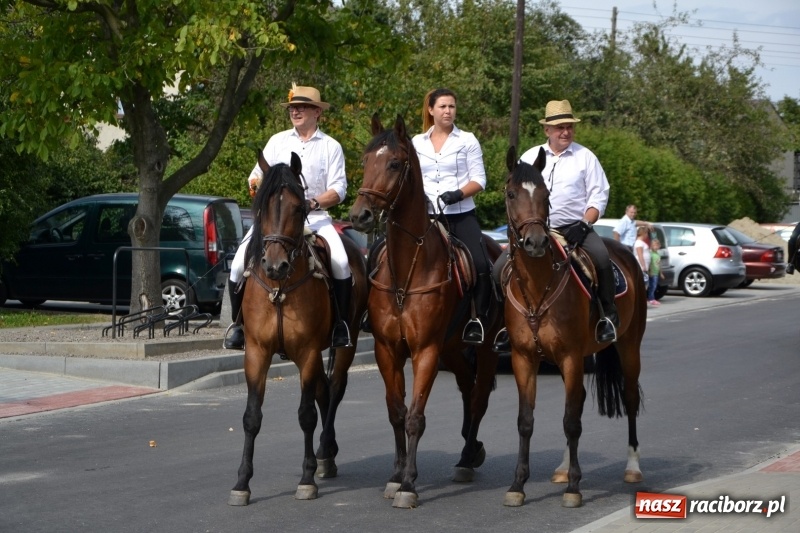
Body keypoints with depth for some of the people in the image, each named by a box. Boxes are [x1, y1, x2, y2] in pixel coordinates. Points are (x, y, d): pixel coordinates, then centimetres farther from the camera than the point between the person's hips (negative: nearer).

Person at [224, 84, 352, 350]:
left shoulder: (331, 147, 8)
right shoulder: (278, 141, 14)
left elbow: (338, 189, -1)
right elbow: (257, 176, 13)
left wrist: (314, 203, -18)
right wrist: (258, 183, -11)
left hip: (315, 217, -2)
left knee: (340, 263, -26)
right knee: (239, 264, -16)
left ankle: (341, 325, -12)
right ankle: (237, 324, 2)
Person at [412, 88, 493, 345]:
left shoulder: (467, 140, 4)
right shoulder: (417, 143, 12)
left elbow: (479, 179, -1)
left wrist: (459, 193, -18)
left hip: (461, 215, -3)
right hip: (426, 217, 3)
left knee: (481, 266, -20)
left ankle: (479, 320, -10)